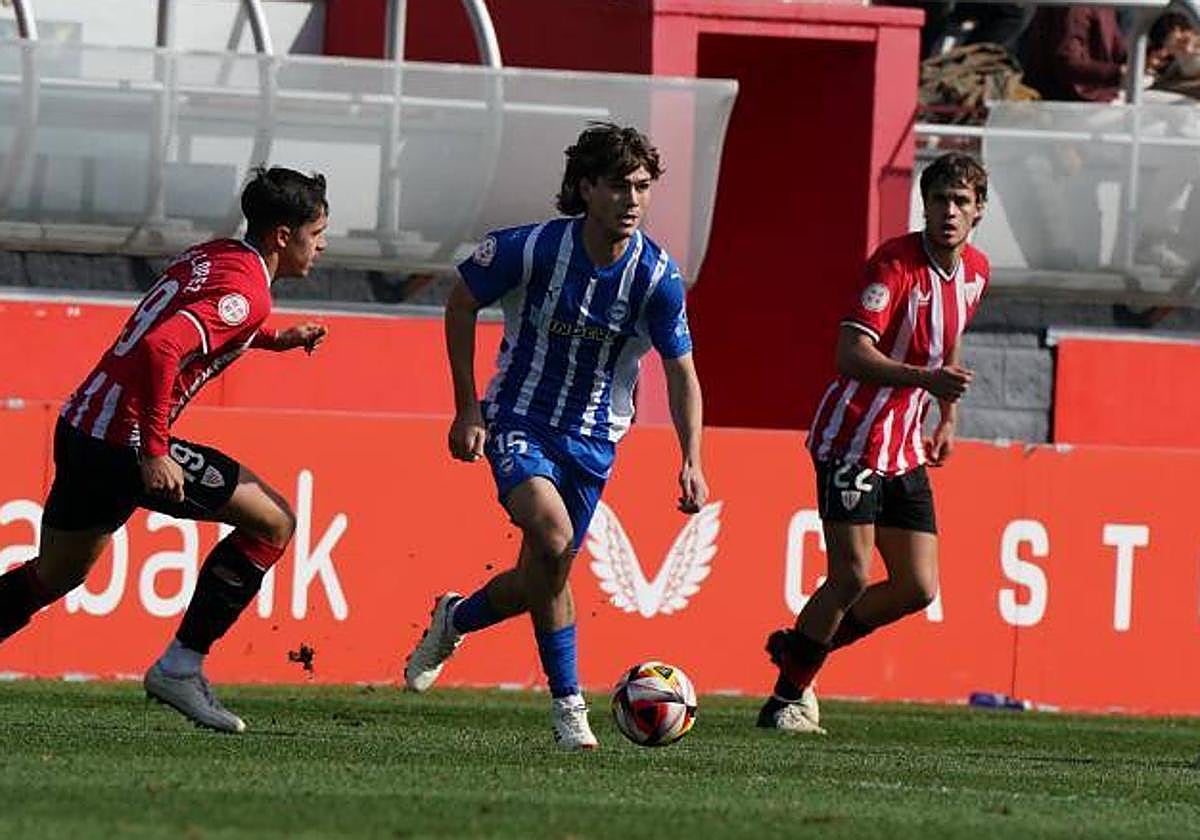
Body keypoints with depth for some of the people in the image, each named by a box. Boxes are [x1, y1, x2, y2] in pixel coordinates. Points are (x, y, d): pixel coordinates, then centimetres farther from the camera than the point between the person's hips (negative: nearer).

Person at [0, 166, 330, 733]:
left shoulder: (210, 257, 14)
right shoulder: (247, 291, -14)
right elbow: (161, 348, -28)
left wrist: (274, 339, 29)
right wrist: (153, 452, -26)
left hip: (79, 427, 10)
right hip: (125, 442, -10)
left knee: (52, 577, 24)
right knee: (273, 521, -2)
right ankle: (180, 667, -2)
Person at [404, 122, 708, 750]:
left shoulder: (657, 276, -12)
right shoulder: (532, 249, -16)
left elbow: (681, 371, -3)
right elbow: (461, 304, 0)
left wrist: (691, 461, -14)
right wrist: (467, 410, -2)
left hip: (593, 438, 3)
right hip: (520, 421, -3)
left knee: (541, 577, 5)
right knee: (552, 535, -28)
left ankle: (455, 619, 39)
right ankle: (567, 702, -15)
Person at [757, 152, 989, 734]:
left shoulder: (975, 271, 8)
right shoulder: (895, 263, -17)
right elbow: (852, 354, -27)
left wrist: (948, 417, 22)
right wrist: (926, 378, -40)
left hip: (905, 449, 8)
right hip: (851, 440, -8)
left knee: (917, 588, 2)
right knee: (852, 577, -15)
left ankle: (800, 648, 20)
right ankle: (787, 696, 1)